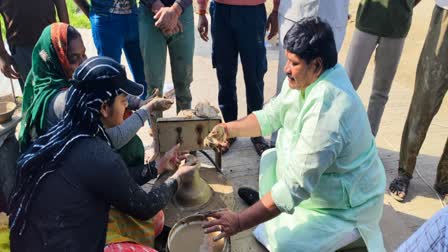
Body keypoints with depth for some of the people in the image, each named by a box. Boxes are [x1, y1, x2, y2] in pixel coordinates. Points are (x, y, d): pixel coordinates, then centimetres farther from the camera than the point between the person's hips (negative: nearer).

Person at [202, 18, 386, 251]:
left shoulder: (326, 112, -36)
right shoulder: (306, 78, -10)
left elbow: (296, 185, -34)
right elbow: (272, 115, 3)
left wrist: (239, 222, -31)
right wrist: (230, 129, -11)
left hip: (346, 205, -8)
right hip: (315, 180, 8)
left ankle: (352, 231, 5)